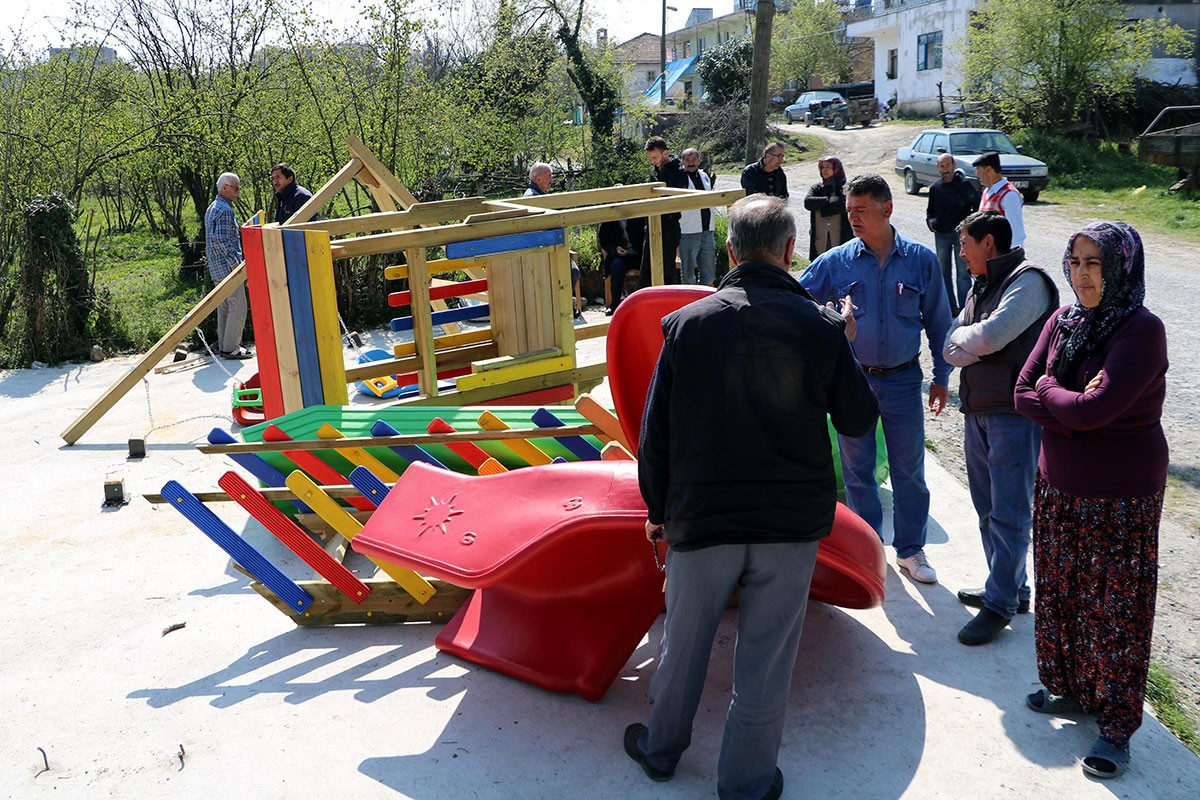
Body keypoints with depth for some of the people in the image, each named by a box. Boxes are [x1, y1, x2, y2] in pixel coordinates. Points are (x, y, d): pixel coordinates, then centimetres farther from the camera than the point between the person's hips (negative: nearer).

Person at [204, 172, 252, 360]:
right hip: (227, 266, -11)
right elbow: (222, 240, -22)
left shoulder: (212, 208, 18)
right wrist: (235, 264, -19)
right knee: (238, 307, -8)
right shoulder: (225, 210, -15)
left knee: (224, 307, 14)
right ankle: (230, 348, -6)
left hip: (217, 267, 11)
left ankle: (224, 346, 18)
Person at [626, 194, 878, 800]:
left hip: (700, 520, 1)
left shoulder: (687, 323, -8)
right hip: (791, 523, 0)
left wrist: (658, 510, 10)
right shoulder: (822, 328, -9)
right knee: (766, 659, 13)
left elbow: (656, 432, -3)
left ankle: (661, 748, 41)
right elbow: (858, 420, 2)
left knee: (683, 643, 20)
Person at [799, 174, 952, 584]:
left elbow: (938, 321, 5)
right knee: (857, 469, 11)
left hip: (903, 380, 0)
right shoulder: (835, 262, -4)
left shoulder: (922, 260, -2)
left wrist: (941, 377, 5)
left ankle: (910, 549, 24)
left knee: (909, 469, 8)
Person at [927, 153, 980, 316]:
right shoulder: (935, 188, 9)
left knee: (963, 273, -4)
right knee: (944, 273, 9)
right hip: (941, 235, 5)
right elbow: (929, 210, 22)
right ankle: (951, 308, 19)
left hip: (961, 234, -5)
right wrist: (930, 221, 4)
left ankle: (964, 308, -1)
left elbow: (977, 205, -4)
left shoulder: (964, 184, -5)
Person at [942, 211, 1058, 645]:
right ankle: (1011, 589, 30)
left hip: (1015, 415, -9)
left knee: (1009, 513, -2)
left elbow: (990, 334, -25)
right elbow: (950, 347, 7)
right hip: (978, 411, 9)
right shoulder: (982, 285, 15)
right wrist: (978, 344, -12)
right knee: (988, 508, 16)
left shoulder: (1028, 281, -11)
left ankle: (1001, 603, 6)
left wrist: (964, 337, -6)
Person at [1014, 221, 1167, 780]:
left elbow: (1094, 408, -28)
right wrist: (1073, 407, -17)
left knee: (1115, 608, 6)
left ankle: (1116, 724, 22)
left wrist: (1049, 389, -11)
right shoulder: (1063, 321, 2)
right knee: (1060, 592, 18)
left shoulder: (1142, 331, -19)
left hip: (1120, 498, -6)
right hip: (1058, 486, 7)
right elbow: (1023, 394, -2)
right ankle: (1073, 689, 39)